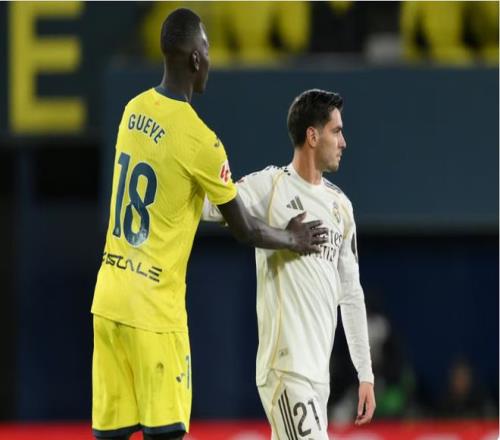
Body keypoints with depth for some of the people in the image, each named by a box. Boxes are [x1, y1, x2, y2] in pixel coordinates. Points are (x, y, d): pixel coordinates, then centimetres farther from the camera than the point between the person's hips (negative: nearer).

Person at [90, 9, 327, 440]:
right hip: (155, 310, -7)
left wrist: (226, 186, 35)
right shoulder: (198, 139, -14)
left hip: (110, 300, 7)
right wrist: (293, 240, 14)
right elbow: (245, 230, -4)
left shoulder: (134, 110, 7)